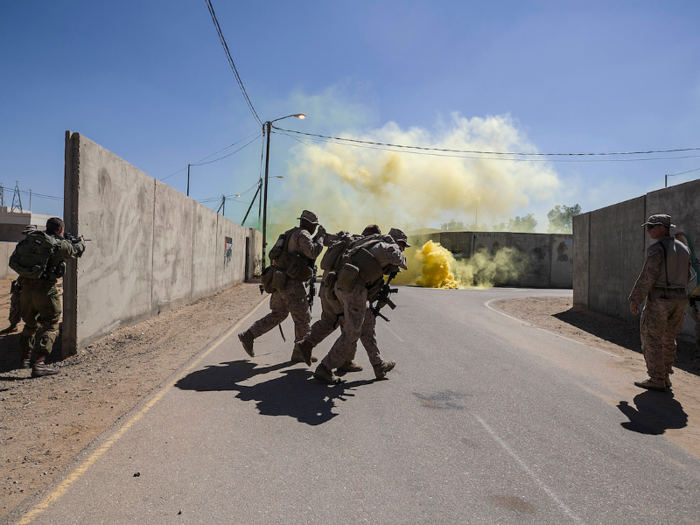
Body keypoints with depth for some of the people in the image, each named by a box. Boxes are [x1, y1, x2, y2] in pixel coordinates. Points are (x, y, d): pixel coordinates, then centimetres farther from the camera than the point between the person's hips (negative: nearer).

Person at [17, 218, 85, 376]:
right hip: (45, 290, -6)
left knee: (30, 324, 24)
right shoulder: (61, 244, -3)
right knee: (50, 327, 1)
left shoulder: (30, 239, 11)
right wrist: (81, 243, 39)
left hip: (26, 288, 6)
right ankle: (39, 364, -10)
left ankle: (25, 358, 33)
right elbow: (76, 251, 17)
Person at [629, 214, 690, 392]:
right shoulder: (683, 248, 12)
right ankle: (665, 376, 24)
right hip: (680, 298, 8)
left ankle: (656, 380, 1)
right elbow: (687, 277, 17)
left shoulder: (657, 249, -14)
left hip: (659, 298, -8)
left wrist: (635, 299, -12)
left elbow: (647, 277, -18)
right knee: (668, 339, 16)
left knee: (652, 339, -1)